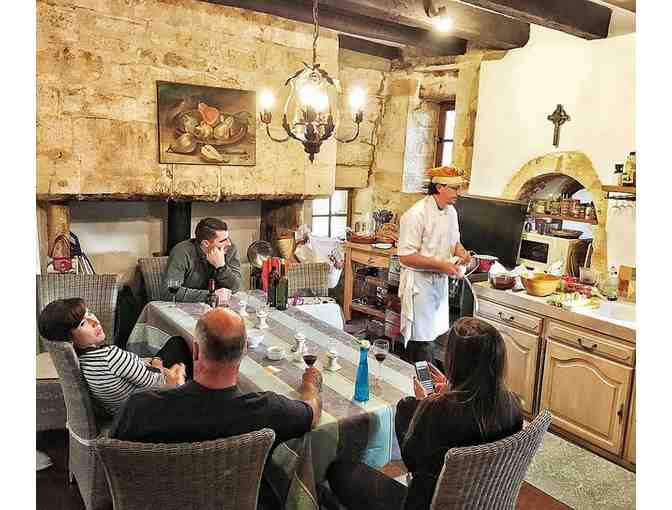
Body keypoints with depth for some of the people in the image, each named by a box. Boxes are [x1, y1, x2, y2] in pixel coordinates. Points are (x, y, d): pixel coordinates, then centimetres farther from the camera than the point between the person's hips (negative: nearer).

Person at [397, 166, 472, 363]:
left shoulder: (451, 211, 7)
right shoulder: (416, 214, -19)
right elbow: (406, 257, -21)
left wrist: (460, 251, -3)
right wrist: (441, 265, -23)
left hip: (440, 280, 8)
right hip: (419, 282, -8)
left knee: (433, 333, 16)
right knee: (423, 339, -3)